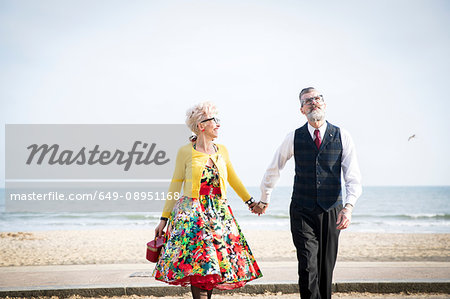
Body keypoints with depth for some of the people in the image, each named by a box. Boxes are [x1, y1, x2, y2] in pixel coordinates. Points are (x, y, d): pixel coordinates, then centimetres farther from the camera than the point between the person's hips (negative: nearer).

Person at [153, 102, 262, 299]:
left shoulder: (221, 150, 9)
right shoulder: (185, 152, -3)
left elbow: (233, 179, 23)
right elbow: (175, 185, 2)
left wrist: (250, 201, 32)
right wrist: (164, 219, 1)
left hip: (219, 215, 4)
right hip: (192, 215, -4)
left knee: (213, 267, 1)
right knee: (197, 267, -13)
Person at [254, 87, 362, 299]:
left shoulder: (342, 137, 2)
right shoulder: (294, 138, 2)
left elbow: (353, 177, -2)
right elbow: (273, 170, 16)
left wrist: (348, 206, -18)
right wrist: (264, 200, 25)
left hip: (331, 211, 1)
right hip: (302, 212, -1)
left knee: (326, 268, 7)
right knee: (308, 267, -12)